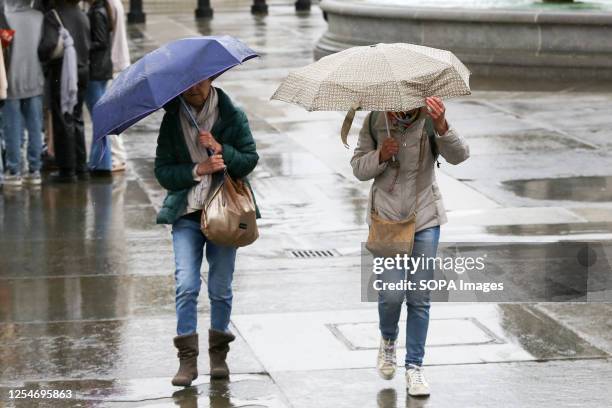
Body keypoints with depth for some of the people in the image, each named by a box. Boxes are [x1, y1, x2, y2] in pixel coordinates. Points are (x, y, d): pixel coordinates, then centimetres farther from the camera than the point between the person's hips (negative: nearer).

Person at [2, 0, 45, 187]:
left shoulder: (4, 18, -14)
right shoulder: (38, 17, -2)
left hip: (12, 80, -3)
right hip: (35, 80, 3)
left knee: (13, 129, 4)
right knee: (35, 127, 9)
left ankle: (14, 172, 5)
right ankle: (34, 170, 12)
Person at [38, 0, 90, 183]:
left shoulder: (53, 16, -13)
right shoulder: (82, 16, 6)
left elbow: (48, 46, -21)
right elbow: (89, 45, 7)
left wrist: (44, 58, -4)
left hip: (61, 73, -6)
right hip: (82, 72, 6)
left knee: (63, 122, 0)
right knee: (77, 120, 15)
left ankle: (67, 170, 0)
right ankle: (81, 168, 18)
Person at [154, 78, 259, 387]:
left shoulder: (232, 116, 2)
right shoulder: (172, 121, 3)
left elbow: (250, 160, -2)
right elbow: (162, 171, -1)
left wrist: (221, 150, -18)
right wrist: (198, 170, -15)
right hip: (187, 214, 0)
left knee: (220, 288, 4)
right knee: (186, 285, -11)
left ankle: (219, 354, 20)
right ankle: (187, 359, -7)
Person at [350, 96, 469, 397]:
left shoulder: (430, 118, -13)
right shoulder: (375, 121, -8)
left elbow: (459, 156, -26)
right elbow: (358, 169, 0)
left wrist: (441, 126, -44)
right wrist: (380, 156, -21)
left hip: (425, 216, 0)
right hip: (387, 216, 0)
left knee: (420, 298, 3)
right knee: (392, 293, -9)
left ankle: (414, 367, 15)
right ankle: (388, 340, 23)